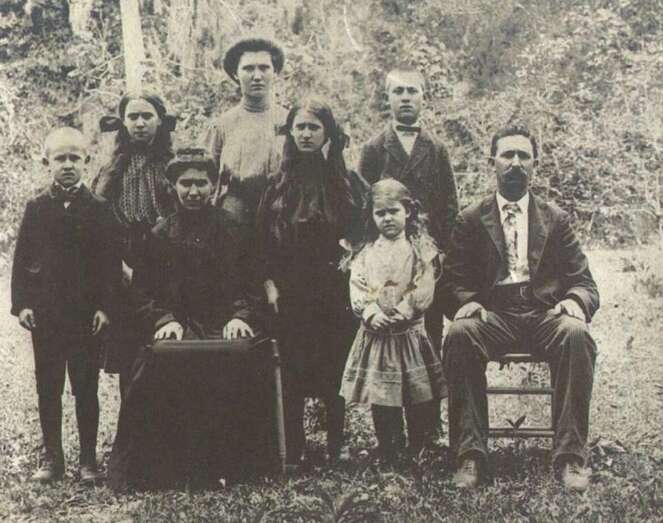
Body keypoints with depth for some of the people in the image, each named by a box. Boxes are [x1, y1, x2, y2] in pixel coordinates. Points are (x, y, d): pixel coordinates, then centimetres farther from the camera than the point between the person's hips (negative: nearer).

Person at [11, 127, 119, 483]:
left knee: (86, 388, 4)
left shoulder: (98, 209, 1)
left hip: (86, 313, -1)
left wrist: (105, 306, -9)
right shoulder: (36, 208, 5)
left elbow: (110, 263, -1)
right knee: (48, 389, 7)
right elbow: (22, 259, 4)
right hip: (44, 312, 2)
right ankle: (52, 458, 17)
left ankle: (88, 459, 13)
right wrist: (21, 303, -5)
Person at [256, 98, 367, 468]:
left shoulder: (348, 183, 5)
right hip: (291, 293, 0)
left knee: (336, 368, 3)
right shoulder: (279, 185, 6)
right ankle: (293, 451, 7)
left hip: (337, 291, 0)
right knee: (293, 371, 0)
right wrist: (270, 284, -3)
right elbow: (264, 240, 4)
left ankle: (337, 447, 16)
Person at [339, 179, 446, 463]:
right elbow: (357, 289, 1)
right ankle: (387, 453, 17)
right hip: (375, 335, 2)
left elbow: (424, 291, -7)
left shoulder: (421, 249, 2)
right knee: (380, 397, 5)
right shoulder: (366, 253, 10)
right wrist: (371, 313, -17)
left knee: (418, 400, 0)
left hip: (409, 331, -2)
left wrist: (397, 315, -15)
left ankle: (417, 453, 13)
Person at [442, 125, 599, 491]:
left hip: (546, 313, 1)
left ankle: (570, 455, -27)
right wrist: (465, 303, -16)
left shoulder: (556, 219, 17)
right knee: (459, 334, -34)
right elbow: (455, 279, 8)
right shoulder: (470, 220, 15)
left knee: (576, 335, -33)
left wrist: (574, 301, -13)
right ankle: (470, 454, -27)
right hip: (493, 314, 0)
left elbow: (583, 282, 12)